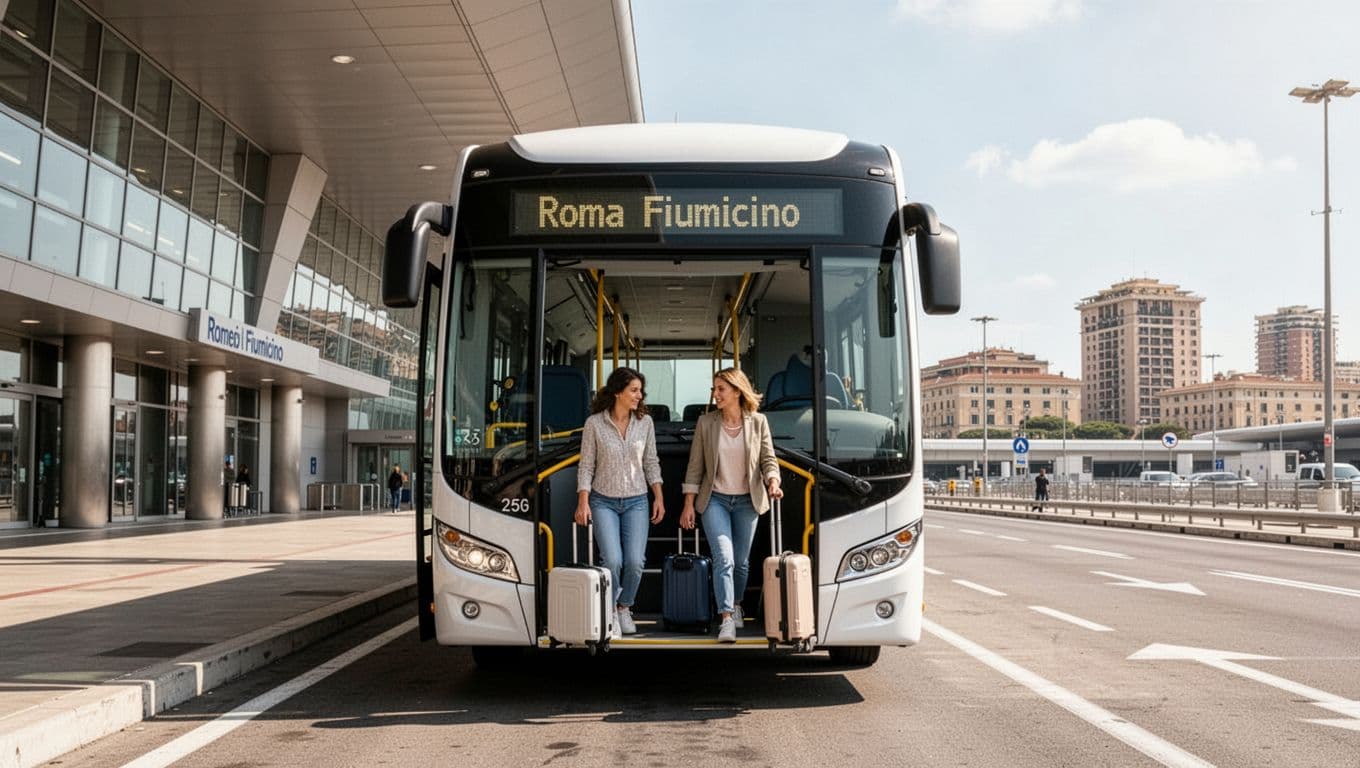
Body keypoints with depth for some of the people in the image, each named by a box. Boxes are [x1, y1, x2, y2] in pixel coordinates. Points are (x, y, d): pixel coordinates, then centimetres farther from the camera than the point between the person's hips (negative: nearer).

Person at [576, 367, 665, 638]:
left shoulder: (645, 422, 2)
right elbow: (586, 466, -2)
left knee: (635, 562, -8)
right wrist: (583, 503, -8)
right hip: (604, 501, -2)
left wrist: (659, 498, 5)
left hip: (636, 502, 2)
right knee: (612, 560, -15)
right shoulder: (594, 423, -6)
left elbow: (651, 463, 9)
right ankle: (609, 611, 10)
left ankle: (624, 608, 18)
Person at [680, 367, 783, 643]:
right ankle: (726, 620, -17)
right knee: (723, 558, -15)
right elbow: (695, 466, 1)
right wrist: (688, 504, -2)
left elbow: (768, 460, 1)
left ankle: (735, 605, 37)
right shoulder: (705, 423, -2)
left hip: (747, 501, 1)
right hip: (715, 499, -1)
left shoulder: (758, 422, -2)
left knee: (741, 561, 13)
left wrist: (773, 482, -20)